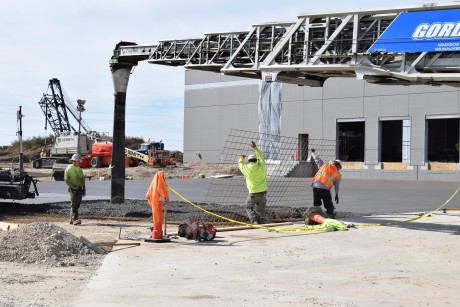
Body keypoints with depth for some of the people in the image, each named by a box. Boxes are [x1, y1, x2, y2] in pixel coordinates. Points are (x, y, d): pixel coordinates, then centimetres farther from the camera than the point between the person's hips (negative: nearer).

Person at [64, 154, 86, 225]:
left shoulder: (79, 169, 17)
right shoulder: (69, 169, -5)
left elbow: (82, 179, 21)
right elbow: (66, 180, -9)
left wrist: (84, 189, 16)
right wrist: (72, 187, -17)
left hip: (80, 189, 7)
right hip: (73, 189, -7)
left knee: (77, 205, 9)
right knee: (74, 205, -12)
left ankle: (71, 219, 17)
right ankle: (75, 219, -20)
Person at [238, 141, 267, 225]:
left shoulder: (247, 169, -10)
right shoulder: (261, 167, -6)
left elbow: (240, 165, 14)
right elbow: (260, 157, 14)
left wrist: (241, 159, 34)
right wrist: (255, 148, 20)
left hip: (253, 193, -3)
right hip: (263, 192, 3)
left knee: (249, 208, 14)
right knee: (260, 209, 14)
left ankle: (255, 222, -1)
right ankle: (262, 223, 7)